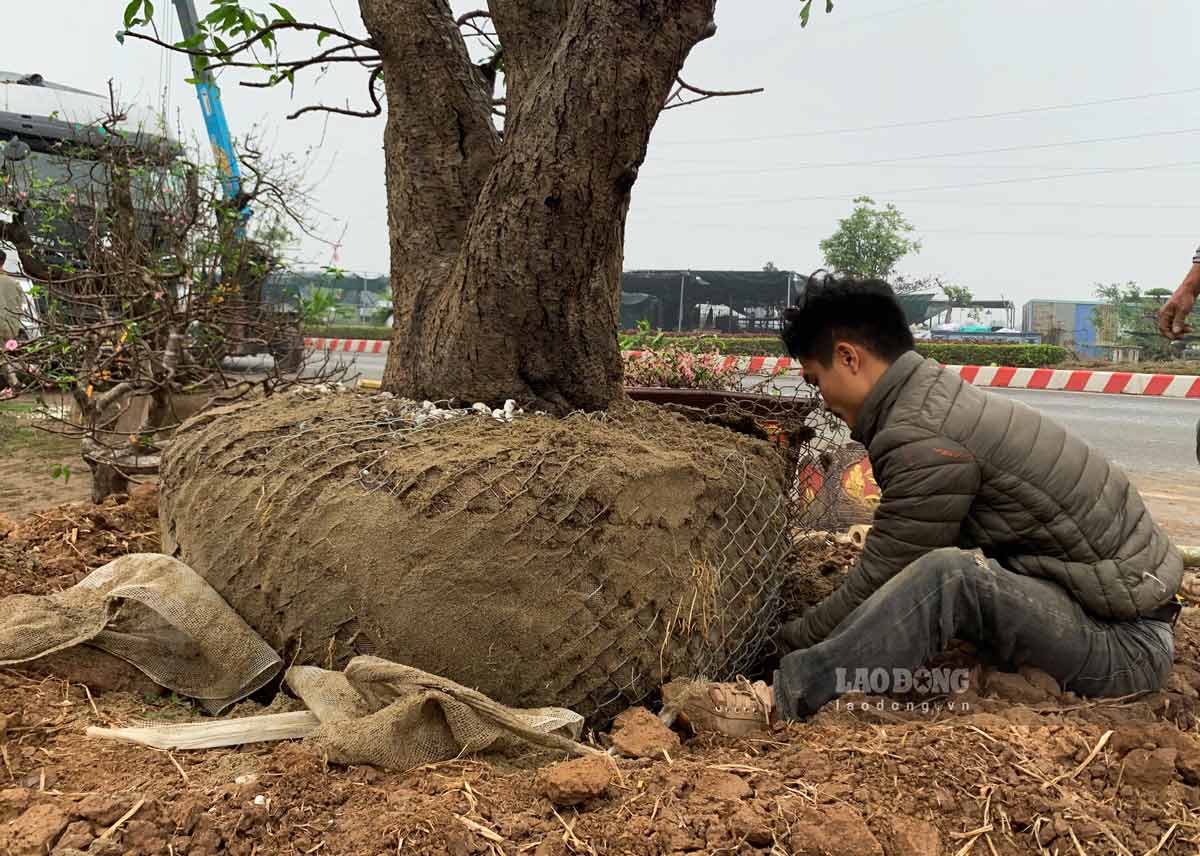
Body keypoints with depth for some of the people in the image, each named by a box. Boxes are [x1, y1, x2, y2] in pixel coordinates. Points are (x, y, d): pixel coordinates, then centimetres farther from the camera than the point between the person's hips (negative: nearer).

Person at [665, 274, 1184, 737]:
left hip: (1127, 642, -10)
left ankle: (778, 701, -26)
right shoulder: (938, 395, 8)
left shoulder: (925, 438, -22)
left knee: (949, 575, -31)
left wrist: (788, 641, -4)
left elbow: (874, 583, -17)